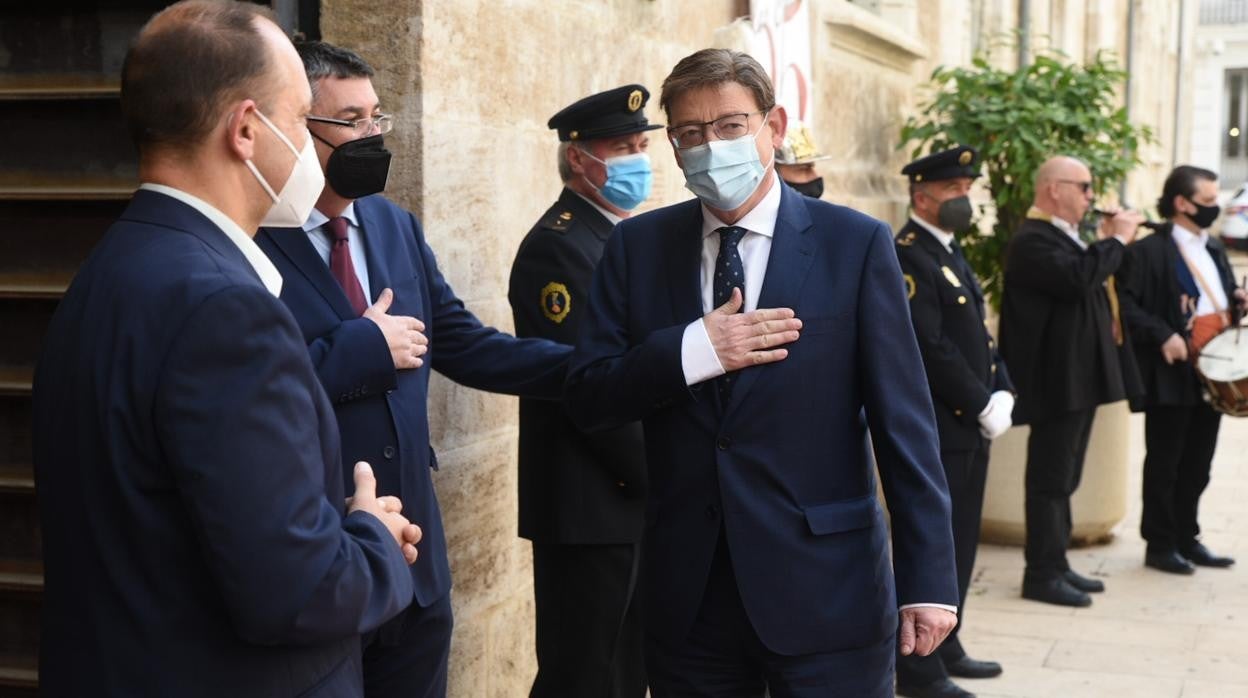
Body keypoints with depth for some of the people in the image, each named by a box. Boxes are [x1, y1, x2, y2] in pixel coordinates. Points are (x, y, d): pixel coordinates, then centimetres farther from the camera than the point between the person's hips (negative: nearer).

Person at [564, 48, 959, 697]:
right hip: (687, 595, 3)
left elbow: (903, 423, -4)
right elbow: (586, 398, 1)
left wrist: (928, 578, -7)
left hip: (826, 591, -2)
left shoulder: (855, 243, -3)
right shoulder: (637, 246, 4)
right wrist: (692, 351, -15)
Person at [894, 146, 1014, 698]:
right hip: (934, 429, -10)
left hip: (969, 427, 10)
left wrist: (1001, 395, 4)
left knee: (959, 543, 16)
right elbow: (931, 348, -21)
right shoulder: (906, 256, -14)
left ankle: (945, 648, 28)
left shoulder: (950, 252, 16)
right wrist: (982, 406, -15)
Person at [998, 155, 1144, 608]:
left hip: (1079, 380, 11)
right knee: (1050, 480, -5)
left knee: (1062, 479, 16)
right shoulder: (1033, 240, -17)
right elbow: (1078, 278, -32)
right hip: (1057, 382, -11)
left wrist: (1109, 243, 8)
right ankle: (1042, 575, 1)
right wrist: (1116, 240, -18)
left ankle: (1056, 565, 25)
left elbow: (1091, 284, 21)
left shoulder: (1063, 236, 18)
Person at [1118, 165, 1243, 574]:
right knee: (1164, 463, 3)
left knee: (1197, 463, 14)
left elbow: (1225, 298, 25)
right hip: (1171, 375, -7)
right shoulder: (1149, 250, -10)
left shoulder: (1214, 248, 16)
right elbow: (1126, 304, -16)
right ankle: (1160, 545, 12)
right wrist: (1163, 335, -23)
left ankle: (1187, 539, 25)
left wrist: (1239, 301, 3)